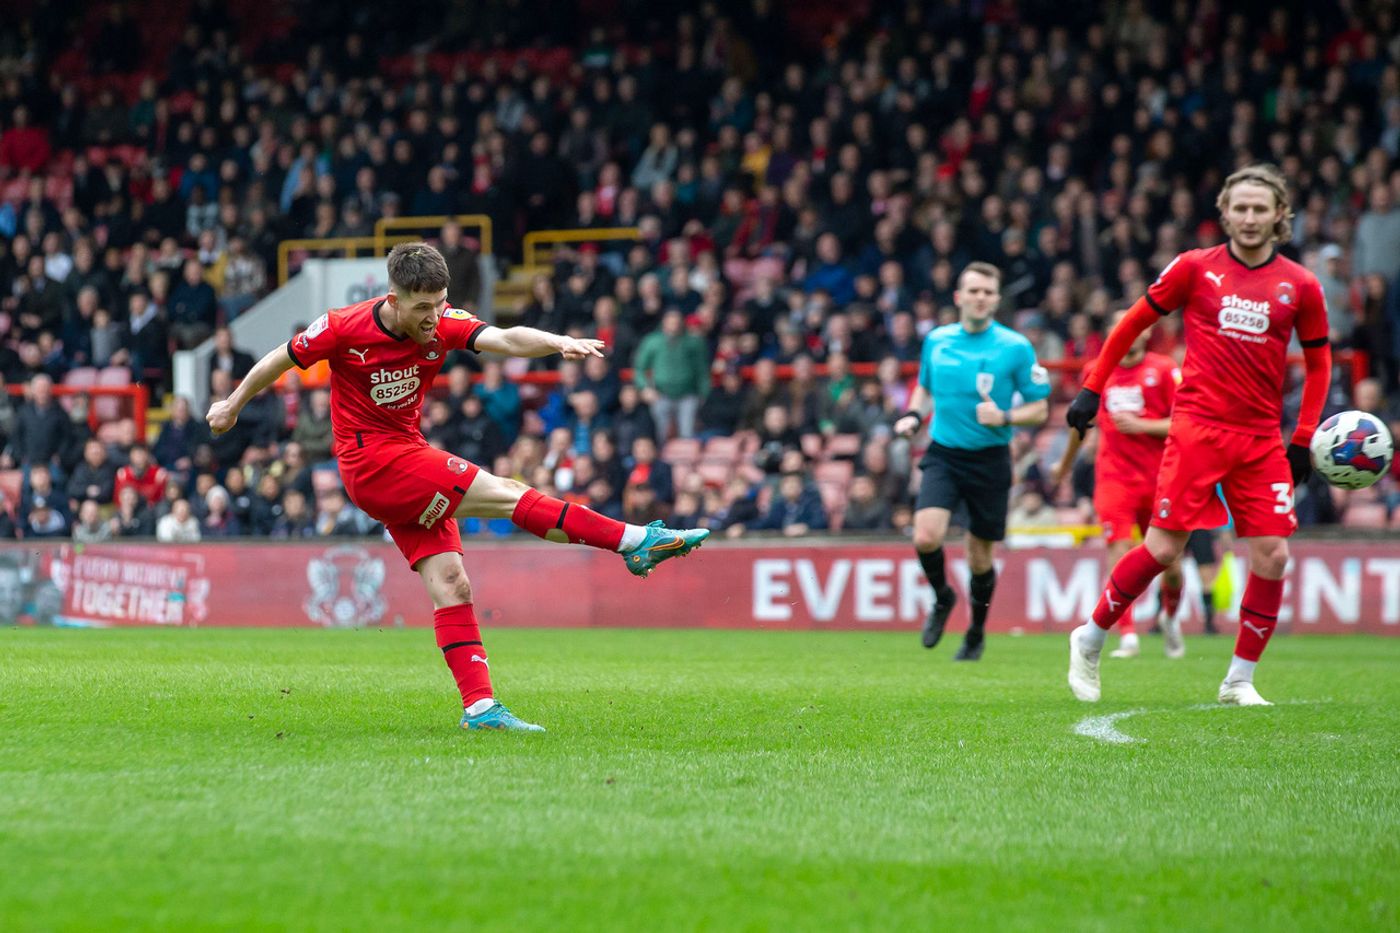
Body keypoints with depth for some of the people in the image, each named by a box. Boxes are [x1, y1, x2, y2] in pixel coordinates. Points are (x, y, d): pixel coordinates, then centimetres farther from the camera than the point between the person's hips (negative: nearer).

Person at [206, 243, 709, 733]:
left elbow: (506, 339, -23)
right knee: (506, 494, -15)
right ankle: (635, 540, -17)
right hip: (371, 464, -6)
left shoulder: (442, 325, -7)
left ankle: (479, 707, -3)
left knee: (451, 585, -2)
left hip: (407, 458, 6)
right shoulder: (343, 328, -15)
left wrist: (558, 342, -44)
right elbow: (282, 359, 2)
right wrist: (233, 405, 16)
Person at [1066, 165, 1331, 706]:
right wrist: (1091, 389, 6)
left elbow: (1318, 362, 15)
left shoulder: (1300, 286, 5)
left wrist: (1303, 440, 8)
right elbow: (1134, 323, 9)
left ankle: (1239, 681, 8)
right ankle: (1090, 640, 12)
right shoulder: (1195, 268, 0)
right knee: (1164, 548, -7)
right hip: (1197, 428, -3)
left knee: (1272, 555, -5)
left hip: (1262, 439, 3)